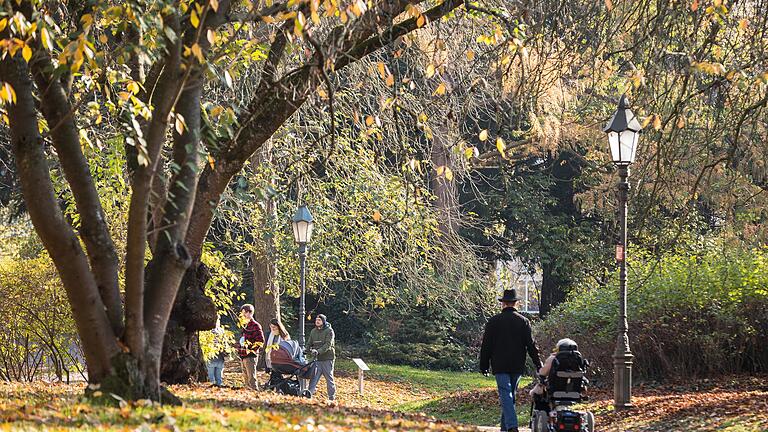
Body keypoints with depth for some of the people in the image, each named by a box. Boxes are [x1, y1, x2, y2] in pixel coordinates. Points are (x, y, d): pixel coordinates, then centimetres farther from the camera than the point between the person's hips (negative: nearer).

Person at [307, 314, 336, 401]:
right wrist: (311, 350, -8)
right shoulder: (313, 331, 12)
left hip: (327, 359, -5)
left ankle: (332, 397, 7)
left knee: (329, 379, 1)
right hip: (317, 359, 5)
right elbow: (309, 344, 14)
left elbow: (328, 345, -16)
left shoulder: (329, 331, -6)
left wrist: (318, 351, -28)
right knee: (314, 377, -2)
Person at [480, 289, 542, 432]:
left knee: (505, 395, -9)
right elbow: (531, 345, 1)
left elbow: (486, 345, 0)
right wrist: (538, 364, 7)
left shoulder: (493, 321, -1)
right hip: (517, 366, 3)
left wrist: (484, 365, 7)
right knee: (511, 395, 15)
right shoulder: (523, 321, 3)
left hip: (500, 366, -3)